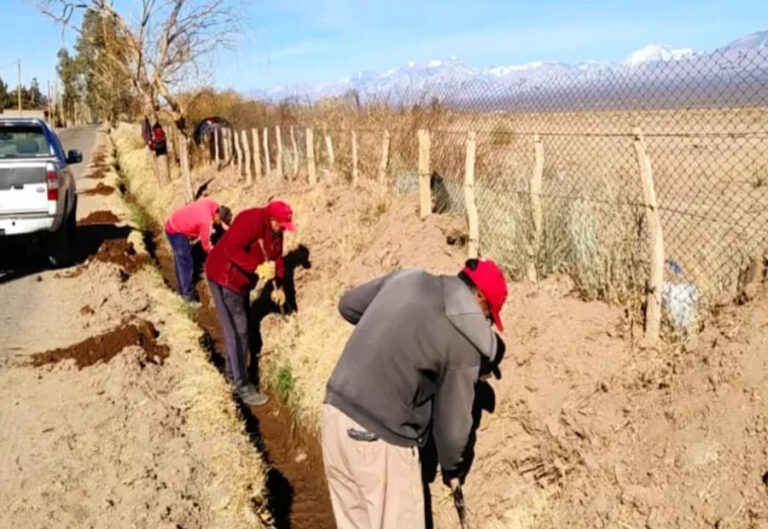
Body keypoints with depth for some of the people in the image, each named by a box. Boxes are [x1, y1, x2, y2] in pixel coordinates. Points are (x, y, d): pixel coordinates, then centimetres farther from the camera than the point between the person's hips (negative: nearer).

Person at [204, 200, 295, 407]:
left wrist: (278, 286, 2)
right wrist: (257, 267, -41)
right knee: (237, 331, -9)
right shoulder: (251, 221, -26)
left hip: (240, 281, 10)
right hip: (224, 277, -9)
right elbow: (232, 249, -35)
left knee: (241, 329, 17)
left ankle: (233, 372, 33)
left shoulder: (275, 232, 3)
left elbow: (276, 258, 11)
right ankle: (242, 385, -3)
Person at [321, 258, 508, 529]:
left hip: (335, 414, 7)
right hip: (379, 439, -7)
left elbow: (348, 304, 19)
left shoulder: (408, 279, 4)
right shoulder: (465, 343, -12)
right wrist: (452, 466, 14)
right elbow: (451, 423, -5)